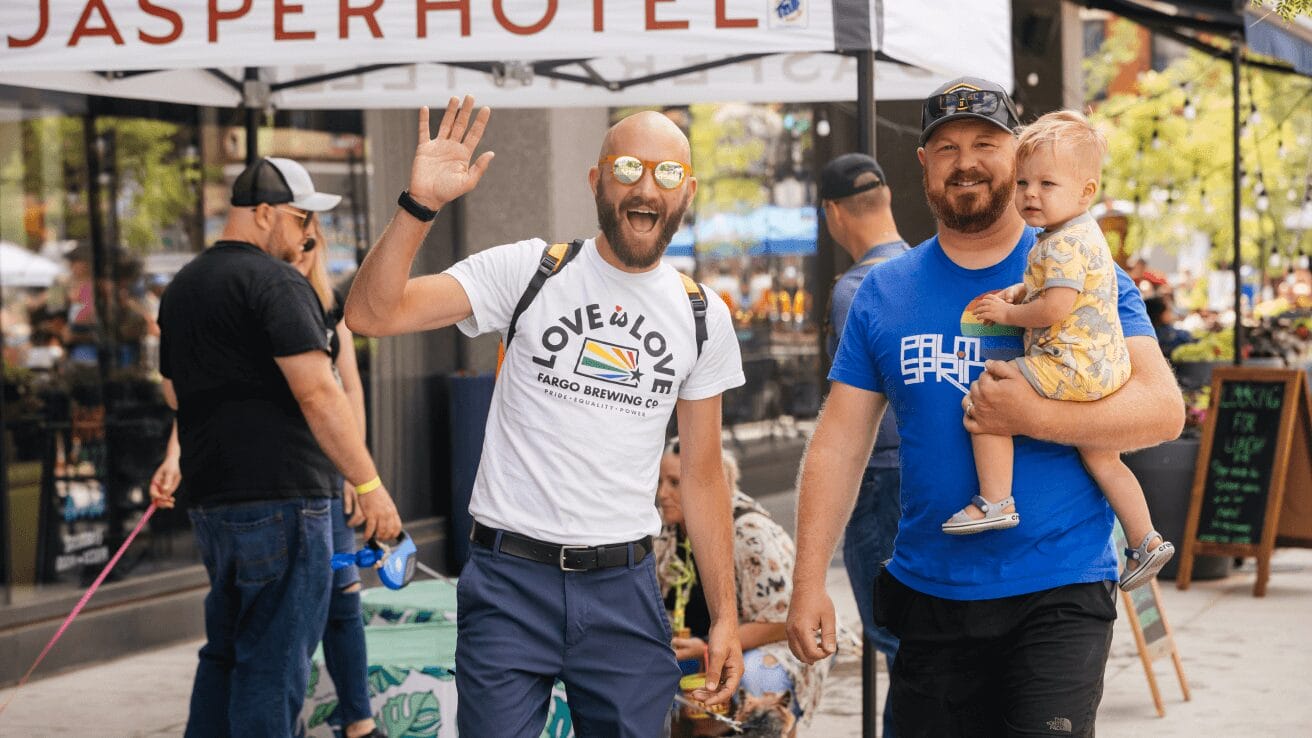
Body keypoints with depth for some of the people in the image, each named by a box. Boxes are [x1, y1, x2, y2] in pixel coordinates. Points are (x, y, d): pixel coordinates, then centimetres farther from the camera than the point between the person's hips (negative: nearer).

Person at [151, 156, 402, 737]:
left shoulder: (181, 287, 16)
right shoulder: (274, 281, -12)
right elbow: (318, 393, -18)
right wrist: (370, 485, -17)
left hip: (210, 499, 9)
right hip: (279, 499, -9)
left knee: (225, 654, 18)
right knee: (273, 666, -5)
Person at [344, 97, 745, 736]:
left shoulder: (704, 318, 6)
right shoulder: (528, 271, -3)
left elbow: (703, 475, 11)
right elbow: (371, 314, -11)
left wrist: (725, 616, 7)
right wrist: (421, 203, -24)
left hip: (623, 588, 3)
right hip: (511, 582, -2)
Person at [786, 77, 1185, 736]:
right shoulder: (884, 292, 6)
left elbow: (1163, 410, -9)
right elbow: (840, 441, 5)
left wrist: (1034, 416, -22)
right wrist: (808, 581, -2)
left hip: (1058, 595, -3)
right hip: (928, 599, 3)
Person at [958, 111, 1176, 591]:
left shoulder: (1064, 244, -17)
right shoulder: (1082, 235, 17)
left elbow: (1055, 309, -24)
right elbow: (1047, 284, 31)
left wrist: (1007, 314, -9)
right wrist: (1018, 292, 12)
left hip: (1072, 365, -11)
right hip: (1104, 370, 11)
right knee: (1101, 458, 19)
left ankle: (996, 501, -12)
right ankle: (1147, 543, 25)